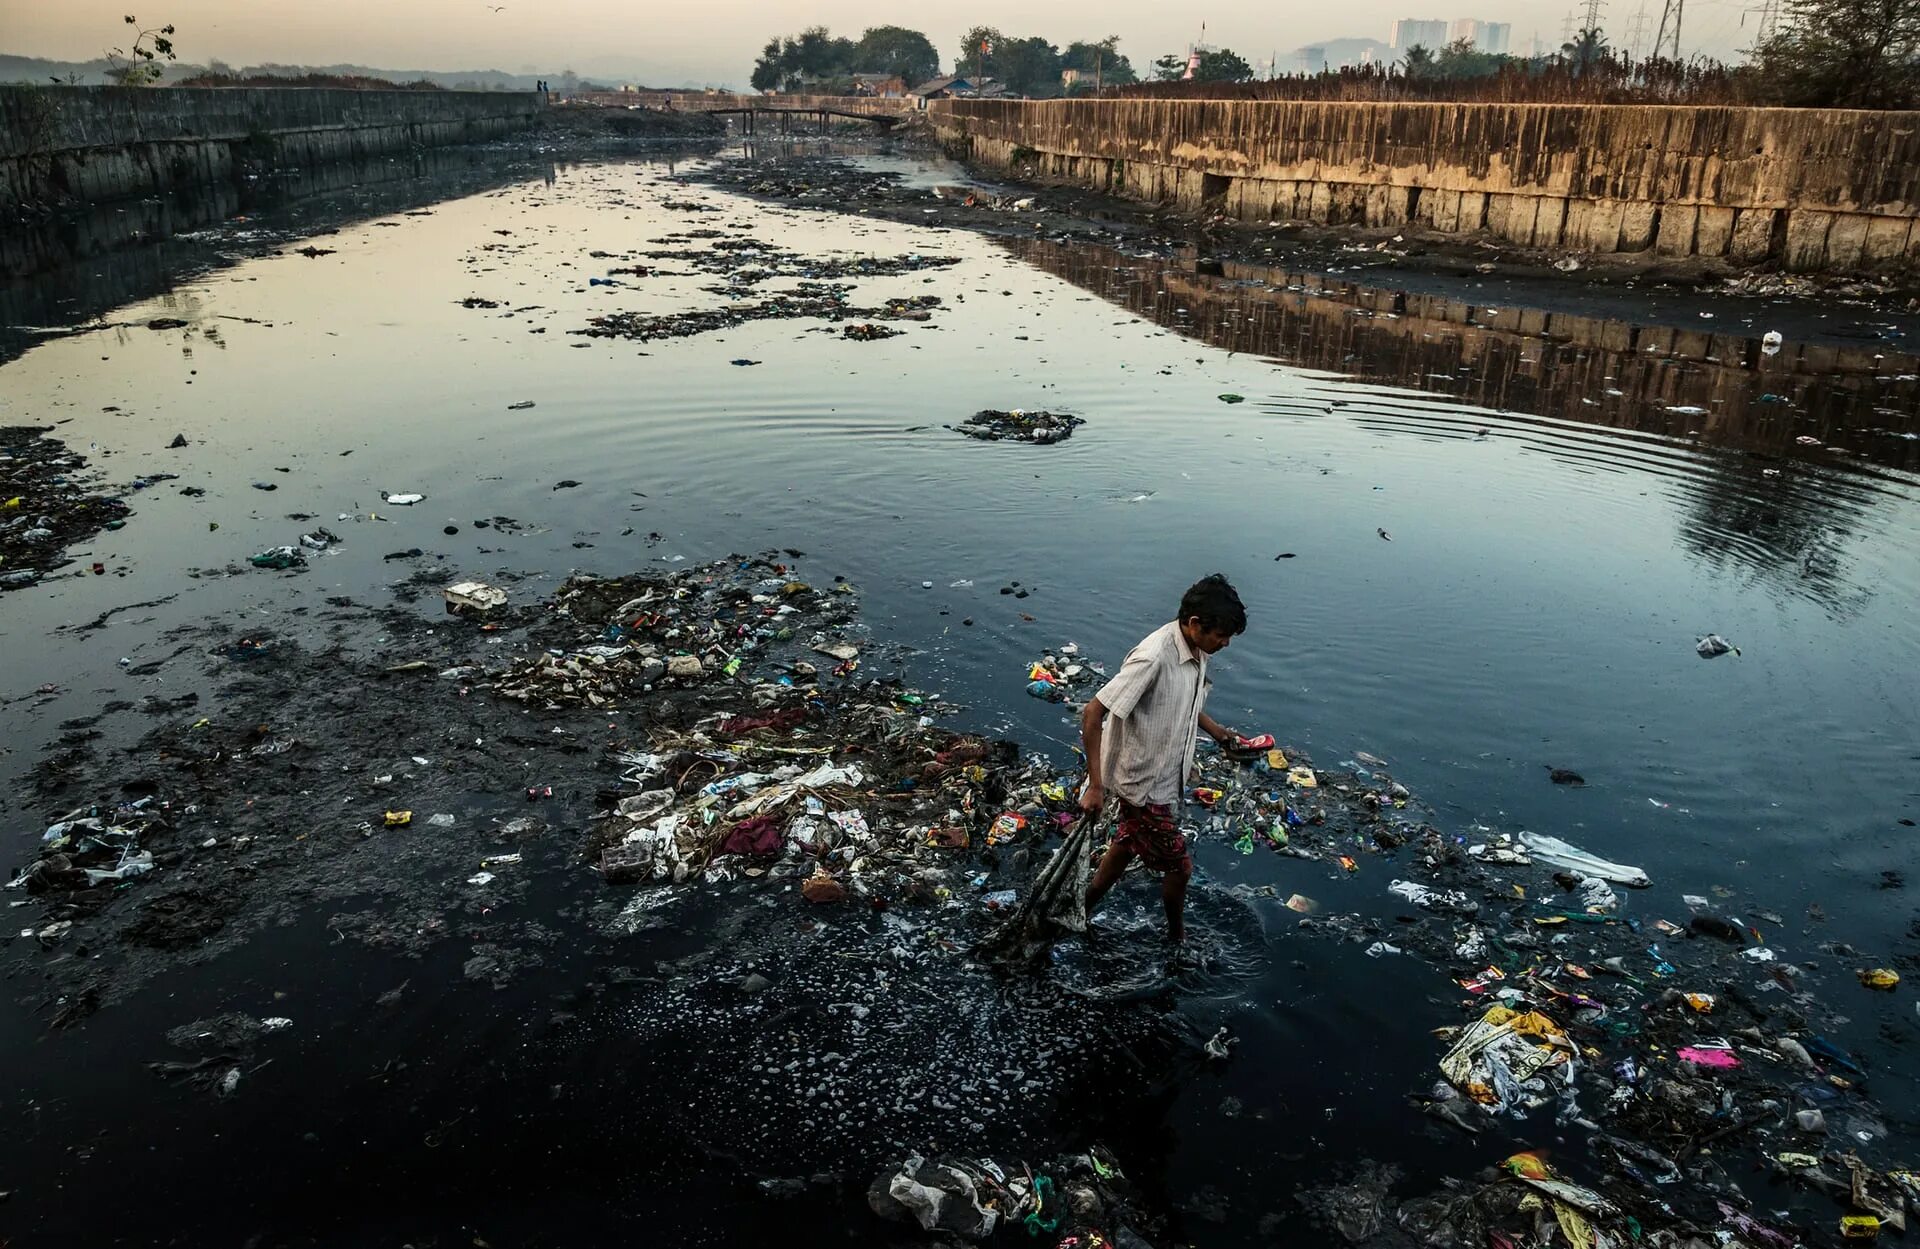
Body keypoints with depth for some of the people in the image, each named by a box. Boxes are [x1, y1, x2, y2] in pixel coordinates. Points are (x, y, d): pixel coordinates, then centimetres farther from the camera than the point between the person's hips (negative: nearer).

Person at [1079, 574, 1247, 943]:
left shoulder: (1195, 652, -5)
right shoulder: (1154, 658, -33)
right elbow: (1092, 714, -31)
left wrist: (1215, 729, 8)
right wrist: (1096, 785, -28)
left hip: (1162, 775, 9)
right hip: (1144, 783, -9)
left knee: (1128, 843, 26)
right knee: (1178, 866, 8)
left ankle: (1082, 912, 45)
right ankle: (1177, 937, 35)